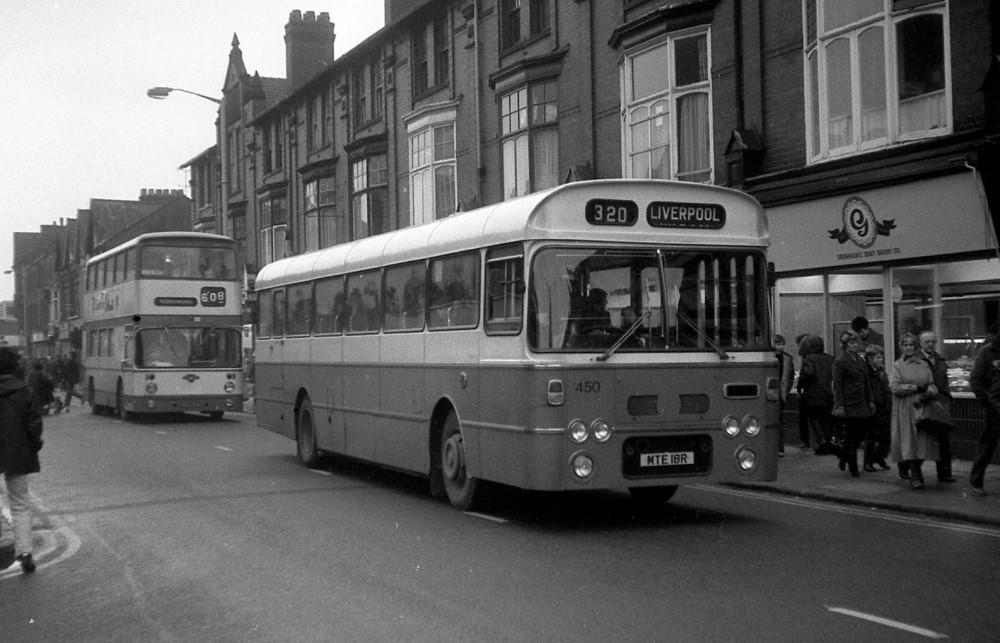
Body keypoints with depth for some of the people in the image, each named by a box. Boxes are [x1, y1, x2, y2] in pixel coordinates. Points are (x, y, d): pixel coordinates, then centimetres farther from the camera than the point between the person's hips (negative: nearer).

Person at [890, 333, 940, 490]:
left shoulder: (924, 365, 13)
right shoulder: (897, 366, 4)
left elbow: (932, 386, 9)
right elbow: (895, 387, -8)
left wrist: (925, 394, -13)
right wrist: (917, 388, -9)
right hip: (905, 409, -3)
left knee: (923, 441, -1)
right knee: (909, 442, -7)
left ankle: (916, 470, 18)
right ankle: (915, 477, -2)